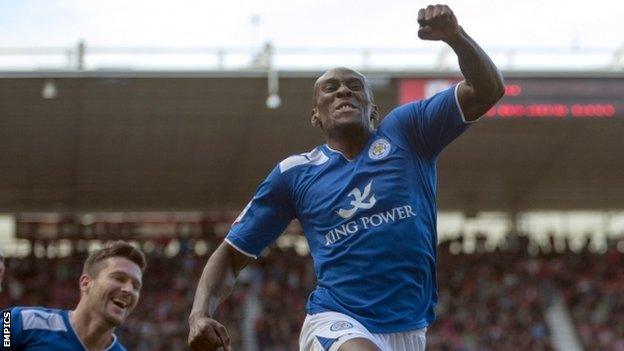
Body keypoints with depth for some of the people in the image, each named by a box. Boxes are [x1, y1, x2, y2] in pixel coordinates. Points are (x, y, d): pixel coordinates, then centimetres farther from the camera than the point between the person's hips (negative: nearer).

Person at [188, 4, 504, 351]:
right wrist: (200, 315, -6)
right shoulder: (293, 173, 7)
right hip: (335, 322, -2)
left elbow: (486, 90, 0)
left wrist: (454, 36, -19)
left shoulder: (405, 133, 7)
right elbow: (231, 253, 12)